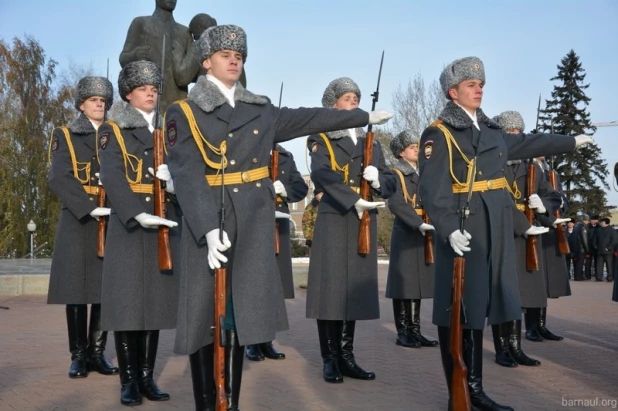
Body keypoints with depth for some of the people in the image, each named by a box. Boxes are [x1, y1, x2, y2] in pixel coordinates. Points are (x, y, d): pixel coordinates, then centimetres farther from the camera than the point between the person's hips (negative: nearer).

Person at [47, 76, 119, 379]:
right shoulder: (64, 136, 7)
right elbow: (59, 179, -8)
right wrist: (89, 209, -21)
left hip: (111, 222, 3)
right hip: (78, 222, -3)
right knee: (77, 289, -1)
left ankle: (97, 353, 11)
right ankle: (78, 355, 7)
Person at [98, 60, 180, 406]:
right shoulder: (112, 131, 2)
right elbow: (113, 178, -13)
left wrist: (177, 180, -17)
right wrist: (139, 215, -28)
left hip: (165, 225, 4)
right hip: (128, 226, -3)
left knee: (156, 301, 5)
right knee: (128, 303, -3)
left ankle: (147, 377, 13)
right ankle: (129, 380, 7)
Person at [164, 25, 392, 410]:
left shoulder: (261, 110, 14)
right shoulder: (184, 113, -1)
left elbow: (310, 118, 23)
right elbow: (187, 176, -13)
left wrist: (364, 116, 26)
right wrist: (209, 228, -25)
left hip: (253, 225, 4)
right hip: (209, 224, -4)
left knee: (239, 315, 7)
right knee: (206, 319, -1)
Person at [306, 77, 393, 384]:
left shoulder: (371, 143, 18)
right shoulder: (321, 139, 2)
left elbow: (389, 181, 12)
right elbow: (322, 175, -17)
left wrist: (377, 180, -12)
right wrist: (355, 200, -27)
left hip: (364, 222, 5)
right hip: (334, 220, -5)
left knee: (355, 287, 6)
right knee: (331, 287, -5)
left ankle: (347, 356, 14)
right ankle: (330, 359, 4)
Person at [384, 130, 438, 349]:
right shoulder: (397, 175, -6)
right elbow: (396, 204, -21)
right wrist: (418, 223, -30)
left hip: (423, 234, 7)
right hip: (405, 234, -7)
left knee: (419, 281, 8)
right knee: (404, 282, -2)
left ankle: (415, 331, 15)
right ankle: (403, 333, 5)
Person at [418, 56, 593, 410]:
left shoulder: (490, 129, 17)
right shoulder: (439, 134, -6)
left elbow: (527, 143, 32)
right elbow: (433, 188, -16)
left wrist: (572, 142, 41)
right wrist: (449, 229, -27)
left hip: (495, 231, 8)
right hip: (464, 230, -7)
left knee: (479, 307, 11)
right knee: (460, 309, -3)